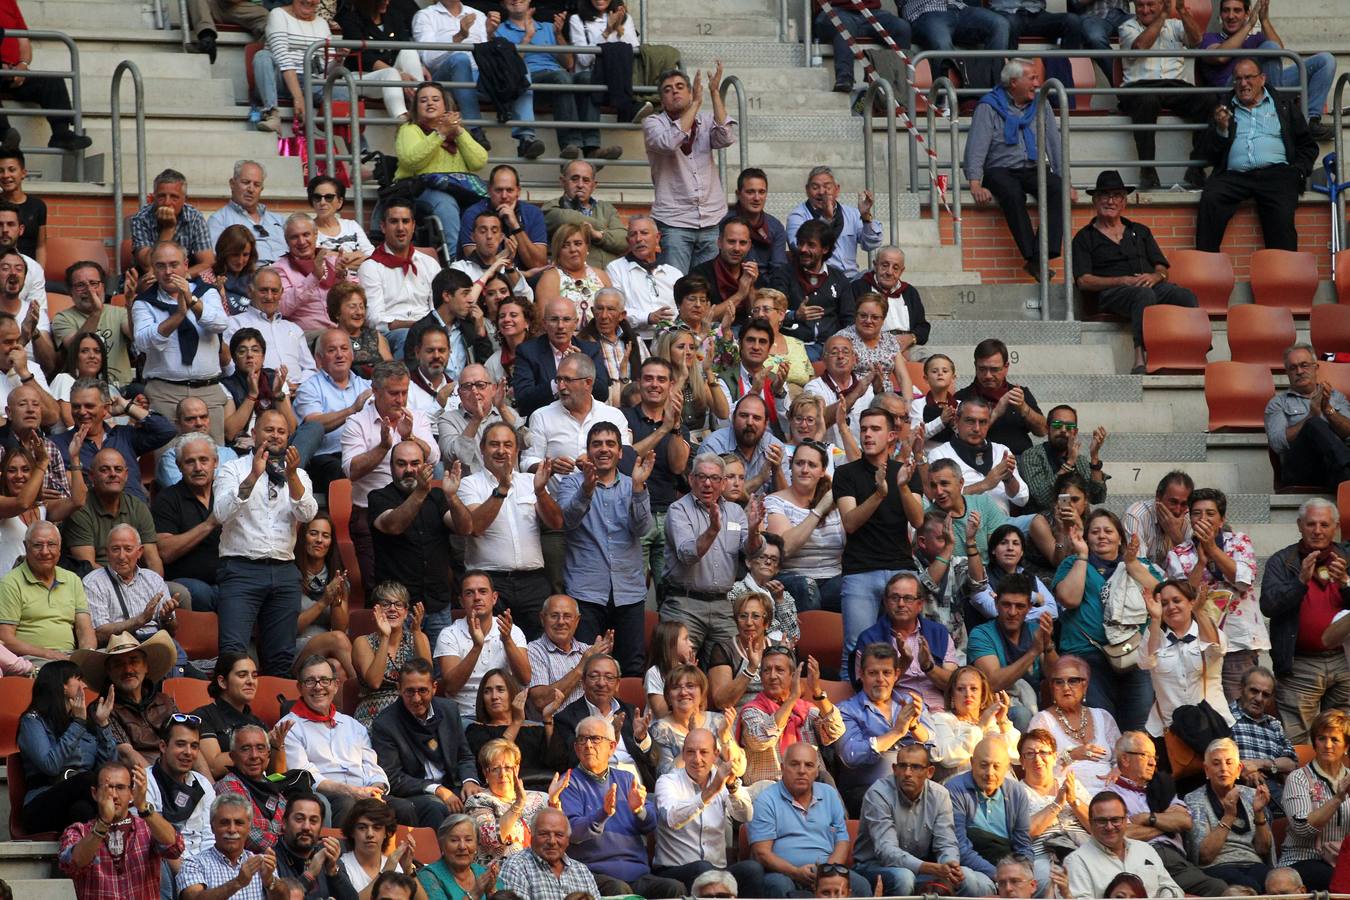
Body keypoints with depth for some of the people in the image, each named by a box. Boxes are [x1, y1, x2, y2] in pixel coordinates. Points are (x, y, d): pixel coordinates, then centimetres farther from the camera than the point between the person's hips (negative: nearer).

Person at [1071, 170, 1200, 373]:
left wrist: (1155, 276, -5)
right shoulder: (1085, 238, 17)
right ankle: (1140, 361, -53)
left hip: (1152, 286, 4)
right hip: (1112, 292, -4)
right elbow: (1083, 281, 3)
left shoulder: (1140, 231, 30)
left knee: (1186, 295, -28)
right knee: (1144, 294, -39)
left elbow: (1162, 269, 22)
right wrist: (1123, 281, -9)